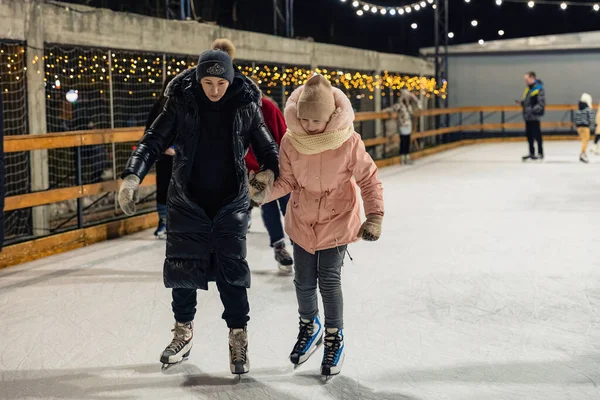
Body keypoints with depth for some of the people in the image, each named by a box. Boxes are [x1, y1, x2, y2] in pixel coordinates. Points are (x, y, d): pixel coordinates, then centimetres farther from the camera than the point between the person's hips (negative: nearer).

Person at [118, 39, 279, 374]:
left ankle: (238, 339, 12)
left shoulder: (246, 104, -5)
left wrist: (271, 171, -17)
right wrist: (133, 176, -20)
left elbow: (266, 145, 2)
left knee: (232, 269, -2)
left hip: (231, 203, -1)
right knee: (182, 267, 9)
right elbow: (155, 140, -7)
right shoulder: (181, 101, -6)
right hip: (187, 202, 1)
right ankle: (183, 332, 29)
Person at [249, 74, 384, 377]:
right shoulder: (290, 141, -15)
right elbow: (287, 181, -4)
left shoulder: (348, 141, -22)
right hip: (302, 220, 3)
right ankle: (309, 327, 40)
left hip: (338, 219, -3)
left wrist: (374, 216, -20)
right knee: (304, 281, 9)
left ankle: (334, 338, 21)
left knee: (329, 280, -4)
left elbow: (369, 180, -13)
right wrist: (266, 192, -23)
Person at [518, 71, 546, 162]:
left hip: (535, 117, -8)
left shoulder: (539, 89, -13)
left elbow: (541, 104, -20)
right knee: (529, 135, 12)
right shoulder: (528, 89, 13)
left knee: (537, 136, -2)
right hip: (527, 117, 8)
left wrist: (532, 109, -30)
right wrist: (522, 102, 5)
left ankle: (540, 154, 5)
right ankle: (531, 153, 21)